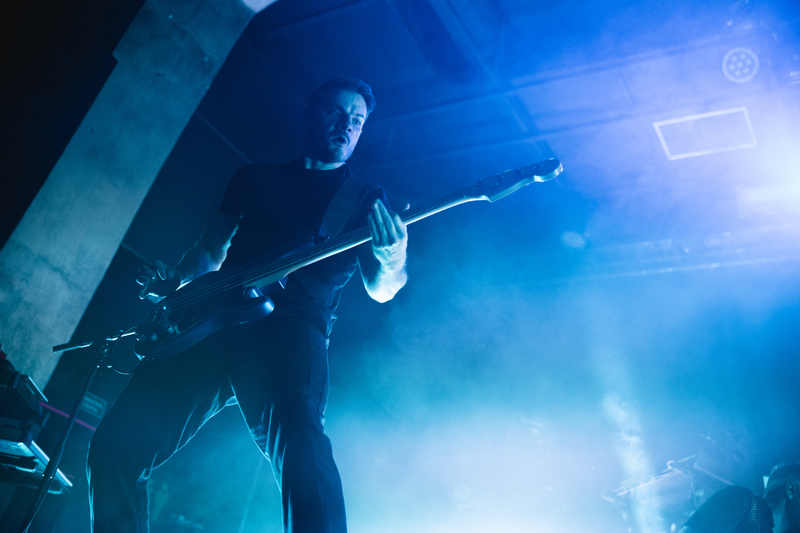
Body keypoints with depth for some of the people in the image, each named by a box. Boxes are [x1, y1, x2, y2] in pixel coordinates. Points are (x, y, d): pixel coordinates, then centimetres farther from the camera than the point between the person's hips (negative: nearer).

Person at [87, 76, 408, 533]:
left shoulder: (365, 198, 15)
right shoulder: (256, 177, 24)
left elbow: (380, 290, 4)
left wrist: (392, 261, -20)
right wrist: (174, 282, 3)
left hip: (291, 328, -3)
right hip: (214, 322, 4)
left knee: (299, 445, -34)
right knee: (117, 448, -5)